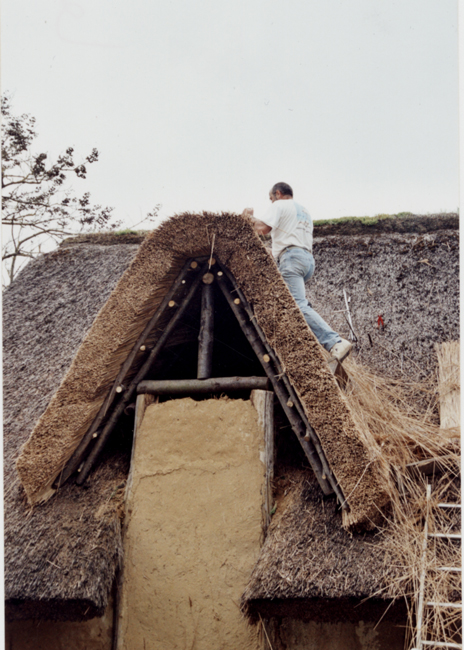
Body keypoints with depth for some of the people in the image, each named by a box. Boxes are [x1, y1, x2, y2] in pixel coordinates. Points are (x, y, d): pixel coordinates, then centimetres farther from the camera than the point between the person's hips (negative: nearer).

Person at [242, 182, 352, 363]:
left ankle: (335, 342, -36)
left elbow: (263, 228, -10)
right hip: (309, 259, 10)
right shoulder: (304, 211, 31)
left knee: (299, 305, -21)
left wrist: (250, 217, 10)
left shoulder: (279, 205, 5)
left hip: (291, 257, -10)